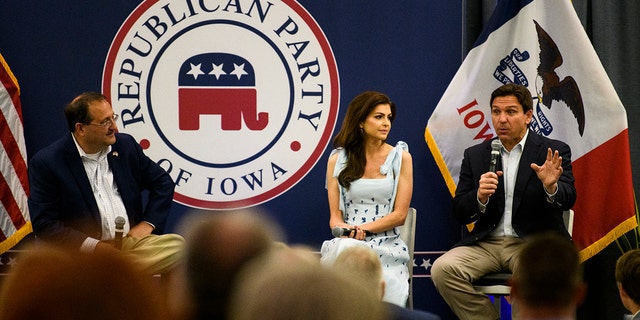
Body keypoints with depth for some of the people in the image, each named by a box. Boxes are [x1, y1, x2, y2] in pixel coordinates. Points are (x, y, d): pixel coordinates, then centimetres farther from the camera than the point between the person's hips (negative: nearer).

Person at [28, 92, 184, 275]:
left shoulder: (126, 145, 12)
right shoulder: (45, 163, -3)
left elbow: (163, 182, 23)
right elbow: (44, 224, -7)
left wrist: (147, 224, 7)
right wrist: (95, 247, -15)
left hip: (132, 242, 5)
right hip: (84, 251, -5)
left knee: (176, 245, -26)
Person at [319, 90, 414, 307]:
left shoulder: (400, 157, 6)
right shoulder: (338, 159, 10)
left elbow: (400, 214, 1)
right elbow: (335, 216, 7)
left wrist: (363, 228, -12)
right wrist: (345, 230, -16)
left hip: (387, 243, -1)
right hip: (347, 240, 1)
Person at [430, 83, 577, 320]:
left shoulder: (554, 152, 4)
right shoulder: (475, 155, 12)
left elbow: (568, 200, -9)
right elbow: (459, 214, 7)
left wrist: (551, 187, -32)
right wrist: (480, 197, -16)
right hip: (485, 244, 3)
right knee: (442, 269, -24)